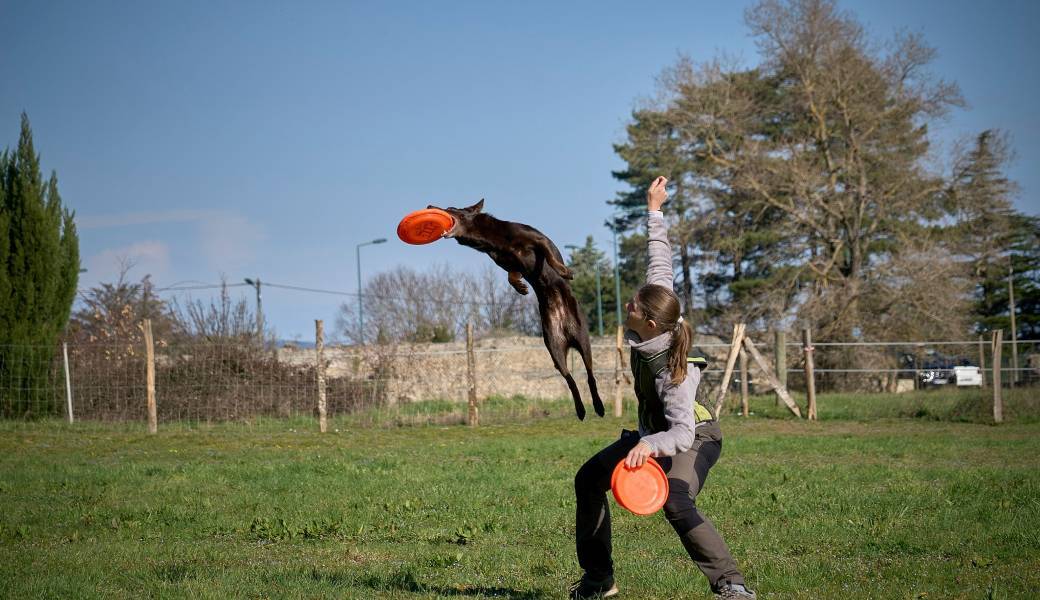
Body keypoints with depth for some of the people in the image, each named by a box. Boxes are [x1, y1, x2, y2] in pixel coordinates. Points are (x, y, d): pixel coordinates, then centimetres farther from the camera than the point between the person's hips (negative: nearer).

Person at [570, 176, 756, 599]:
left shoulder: (670, 370, -36)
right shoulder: (659, 308, -19)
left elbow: (683, 433, -41)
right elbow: (660, 259, -7)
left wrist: (649, 446, -58)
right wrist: (654, 211, -1)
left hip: (693, 437, -10)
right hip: (652, 433, 10)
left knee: (675, 503, -35)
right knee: (589, 480, 11)